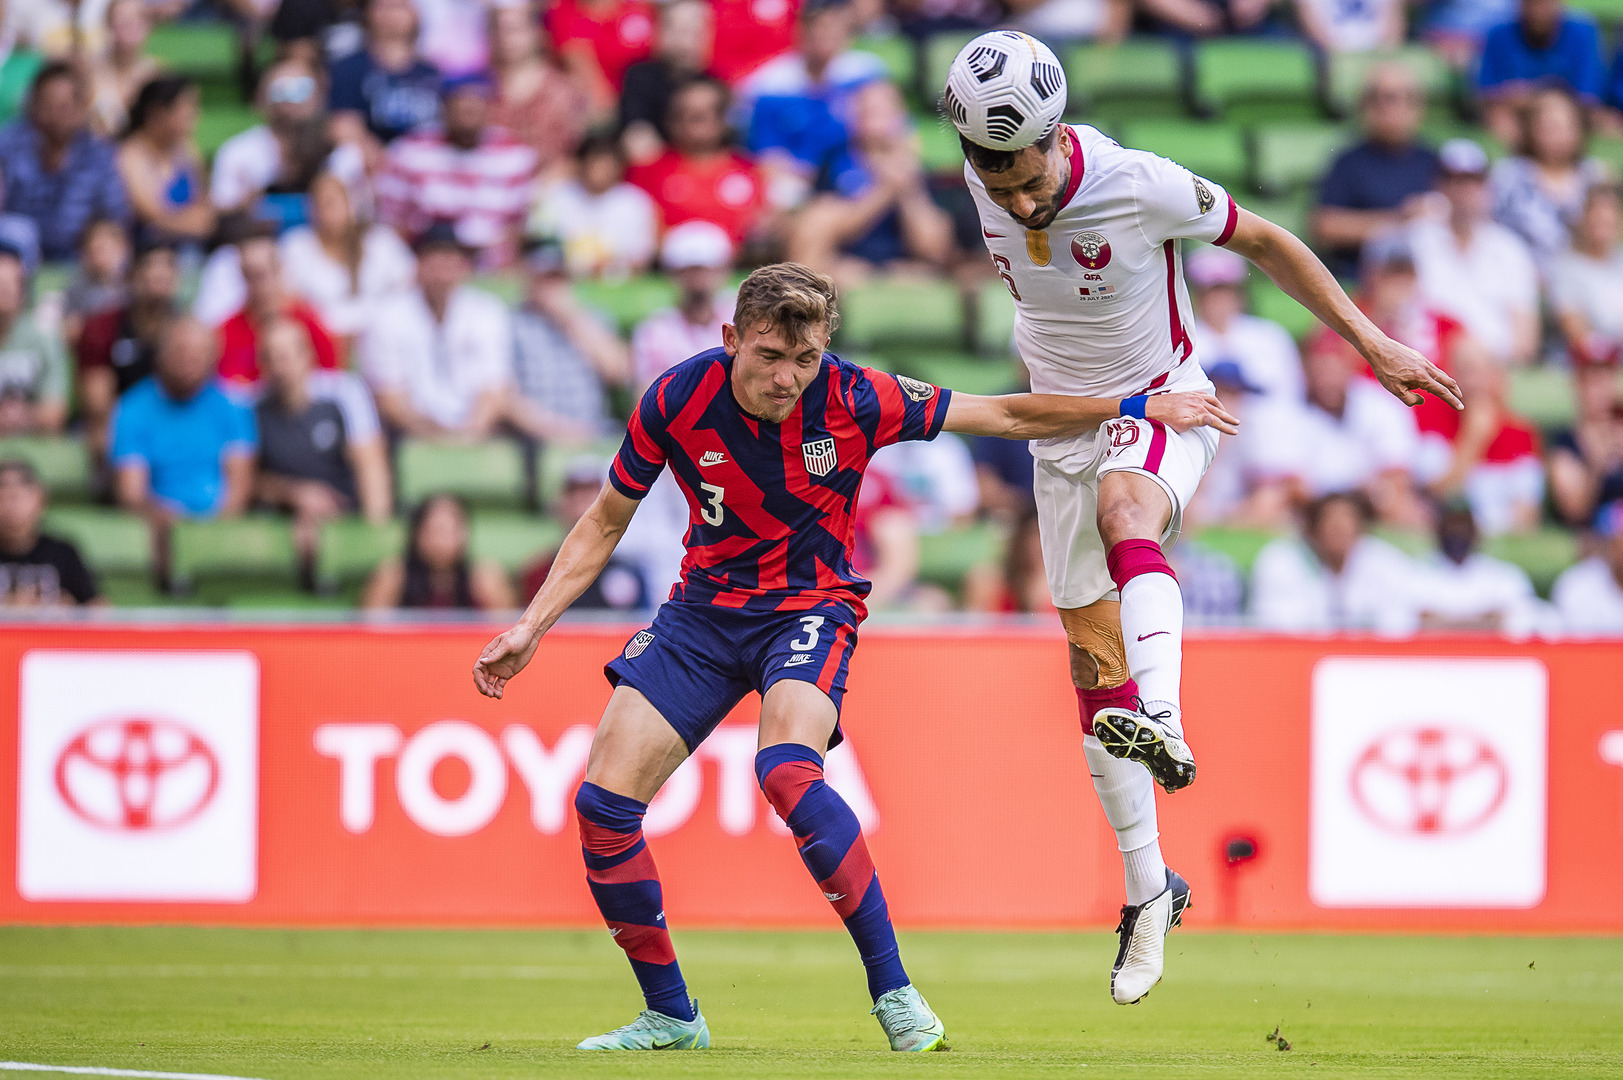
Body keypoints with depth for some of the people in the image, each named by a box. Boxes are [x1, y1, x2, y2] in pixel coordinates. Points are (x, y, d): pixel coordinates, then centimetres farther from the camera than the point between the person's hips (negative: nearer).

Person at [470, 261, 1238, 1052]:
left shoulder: (854, 401, -17)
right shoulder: (677, 401, -13)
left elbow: (1007, 417, -6)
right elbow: (606, 522, 3)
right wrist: (530, 627, -3)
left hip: (810, 608, -3)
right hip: (704, 606, 3)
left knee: (786, 773, -32)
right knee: (603, 801, -10)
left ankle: (892, 989, -21)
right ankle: (670, 1016, 8)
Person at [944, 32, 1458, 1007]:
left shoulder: (1140, 186, -24)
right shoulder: (984, 184, -10)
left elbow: (1262, 242, -9)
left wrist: (1373, 343, -9)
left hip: (1162, 407, -5)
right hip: (1065, 429, 5)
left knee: (1122, 507, -40)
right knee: (1095, 667, 6)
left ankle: (1163, 725, -61)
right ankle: (1149, 889, 19)